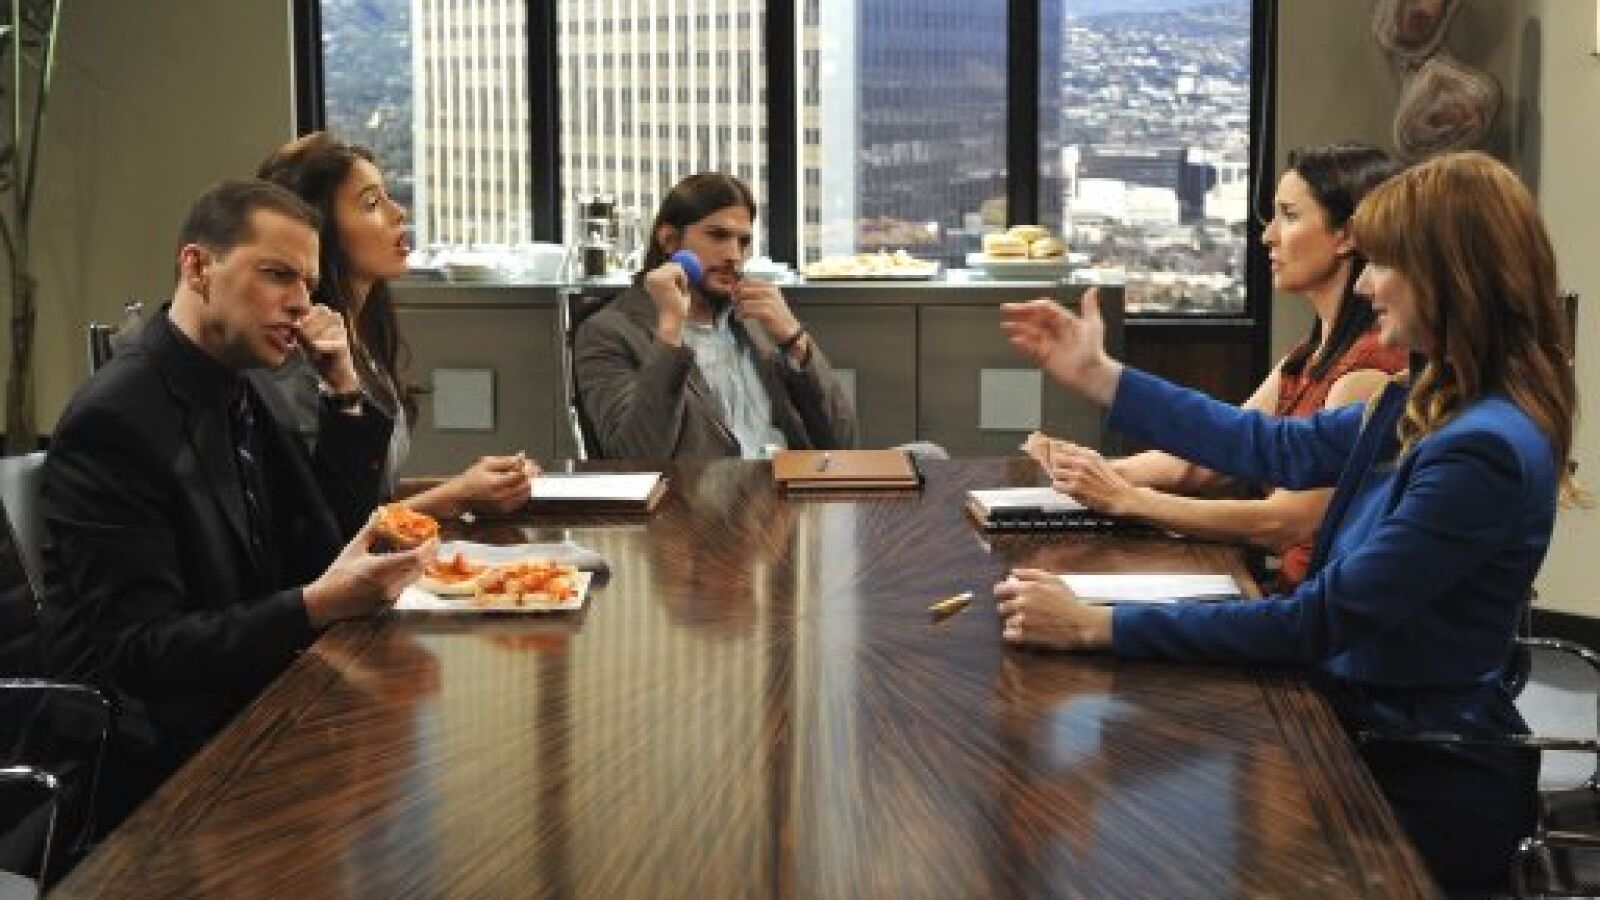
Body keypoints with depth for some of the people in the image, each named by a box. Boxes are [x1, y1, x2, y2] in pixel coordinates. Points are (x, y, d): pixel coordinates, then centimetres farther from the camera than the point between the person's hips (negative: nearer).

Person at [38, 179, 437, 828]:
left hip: (251, 702, 8)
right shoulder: (115, 419, -17)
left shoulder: (242, 387, 8)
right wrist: (319, 605, -32)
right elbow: (139, 654, -21)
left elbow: (332, 540, 12)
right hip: (158, 762, -8)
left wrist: (344, 388, 1)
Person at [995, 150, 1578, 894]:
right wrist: (1097, 377, 13)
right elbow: (1279, 448, 14)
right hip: (1367, 730, 8)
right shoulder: (1429, 405, 5)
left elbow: (1318, 623, -27)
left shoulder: (1485, 451, -25)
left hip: (1427, 784, -8)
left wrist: (1096, 625, -27)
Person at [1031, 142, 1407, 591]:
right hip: (1296, 589, 8)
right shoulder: (1311, 355, 13)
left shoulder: (1374, 361, -17)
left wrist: (1124, 499, -18)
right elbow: (1201, 461, 11)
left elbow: (1287, 523, -21)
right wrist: (1099, 471, -7)